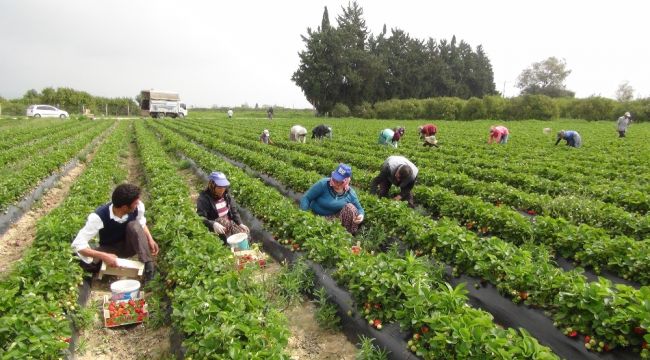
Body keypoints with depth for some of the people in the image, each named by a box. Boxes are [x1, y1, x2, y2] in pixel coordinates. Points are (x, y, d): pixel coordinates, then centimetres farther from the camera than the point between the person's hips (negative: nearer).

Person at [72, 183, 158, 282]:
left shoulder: (138, 206, -23)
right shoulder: (99, 216, -32)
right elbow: (78, 244, -30)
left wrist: (150, 239, -17)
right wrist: (103, 256, -43)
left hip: (130, 246, 2)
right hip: (110, 250, -1)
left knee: (134, 225, -31)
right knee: (86, 262, -31)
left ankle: (148, 265, -27)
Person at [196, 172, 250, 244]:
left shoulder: (225, 195, 3)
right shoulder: (204, 199, -18)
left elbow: (233, 210, 13)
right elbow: (200, 218, -26)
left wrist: (240, 224, 1)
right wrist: (213, 224, -43)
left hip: (230, 223, 7)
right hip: (215, 230, -7)